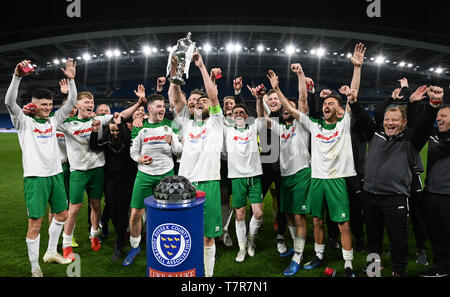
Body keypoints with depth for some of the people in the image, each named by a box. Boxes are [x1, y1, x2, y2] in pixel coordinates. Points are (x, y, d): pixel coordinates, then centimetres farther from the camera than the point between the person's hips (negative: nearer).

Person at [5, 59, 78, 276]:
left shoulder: (53, 121, 10)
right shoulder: (24, 122, -2)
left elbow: (71, 103, 6)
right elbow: (10, 102, -18)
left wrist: (71, 80, -4)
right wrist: (17, 76, -29)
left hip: (56, 174, 6)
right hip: (35, 177, -6)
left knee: (61, 214, 16)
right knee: (35, 224, -2)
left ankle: (51, 252, 35)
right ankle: (35, 268, 12)